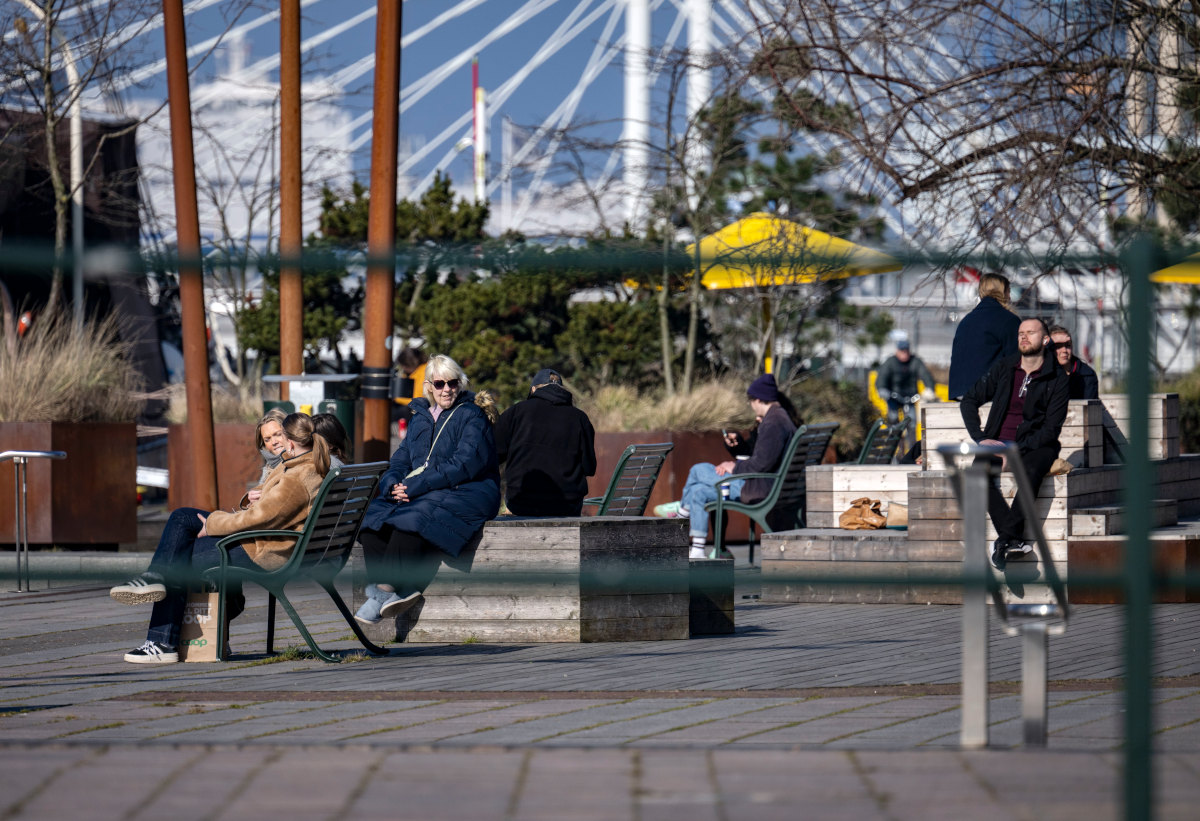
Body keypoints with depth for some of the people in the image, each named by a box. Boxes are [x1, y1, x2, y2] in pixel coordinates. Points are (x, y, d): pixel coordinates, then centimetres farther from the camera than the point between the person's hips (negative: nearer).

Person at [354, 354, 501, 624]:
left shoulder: (471, 416, -3)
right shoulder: (421, 418, 19)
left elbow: (465, 465, -15)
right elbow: (401, 460, 16)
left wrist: (415, 487, -19)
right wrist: (394, 484, -10)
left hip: (468, 493, -7)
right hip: (423, 495, 7)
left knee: (412, 518, -34)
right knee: (373, 516, -19)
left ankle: (385, 590, -30)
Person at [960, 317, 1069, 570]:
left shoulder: (1056, 378, 0)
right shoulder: (1003, 369, 8)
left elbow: (1051, 429, -7)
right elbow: (969, 400, 12)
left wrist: (1015, 450, -17)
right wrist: (980, 438, -4)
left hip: (1035, 445, -2)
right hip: (998, 443, 2)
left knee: (1032, 470, -39)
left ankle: (1005, 540, -37)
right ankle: (1016, 539, -39)